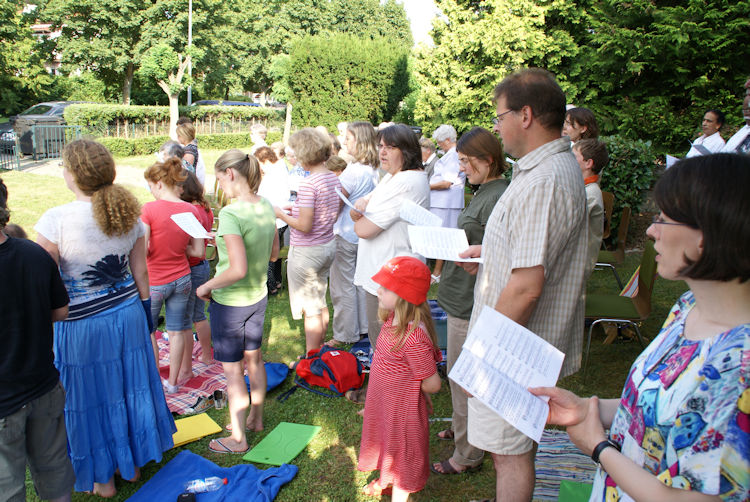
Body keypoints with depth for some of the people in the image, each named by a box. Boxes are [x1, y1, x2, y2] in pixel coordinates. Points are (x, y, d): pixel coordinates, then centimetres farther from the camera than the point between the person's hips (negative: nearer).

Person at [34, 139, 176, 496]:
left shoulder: (55, 221, -19)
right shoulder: (130, 215, -4)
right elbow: (140, 272, 3)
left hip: (82, 324, -4)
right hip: (127, 315, 5)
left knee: (92, 398, 14)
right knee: (130, 388, 20)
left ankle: (103, 480, 33)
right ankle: (134, 464, 40)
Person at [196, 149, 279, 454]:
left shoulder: (230, 214, -26)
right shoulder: (266, 207, -2)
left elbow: (238, 269, -31)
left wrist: (206, 287, -15)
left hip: (230, 302, -7)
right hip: (258, 296, 8)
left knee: (232, 370, 7)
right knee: (253, 360, 22)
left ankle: (237, 439, 22)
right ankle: (256, 419, 40)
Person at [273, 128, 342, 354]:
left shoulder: (308, 184, -22)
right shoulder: (334, 178, 4)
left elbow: (304, 226, -24)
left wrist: (281, 214, -8)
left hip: (306, 251, -9)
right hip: (328, 245, 9)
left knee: (310, 310, 4)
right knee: (320, 303, 20)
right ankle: (318, 351, 35)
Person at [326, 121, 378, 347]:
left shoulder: (353, 171, -21)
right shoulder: (374, 170, 4)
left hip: (345, 235, -8)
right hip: (362, 233, 8)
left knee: (342, 286, 3)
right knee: (359, 281, 18)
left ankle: (345, 334, 14)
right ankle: (362, 327, 29)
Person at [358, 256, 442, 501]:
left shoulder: (413, 338, -37)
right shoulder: (393, 318, -10)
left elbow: (432, 384, -27)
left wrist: (409, 388, -9)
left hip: (402, 407, -9)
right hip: (382, 400, 9)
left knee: (401, 449, 17)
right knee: (386, 442, 31)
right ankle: (386, 481, 59)